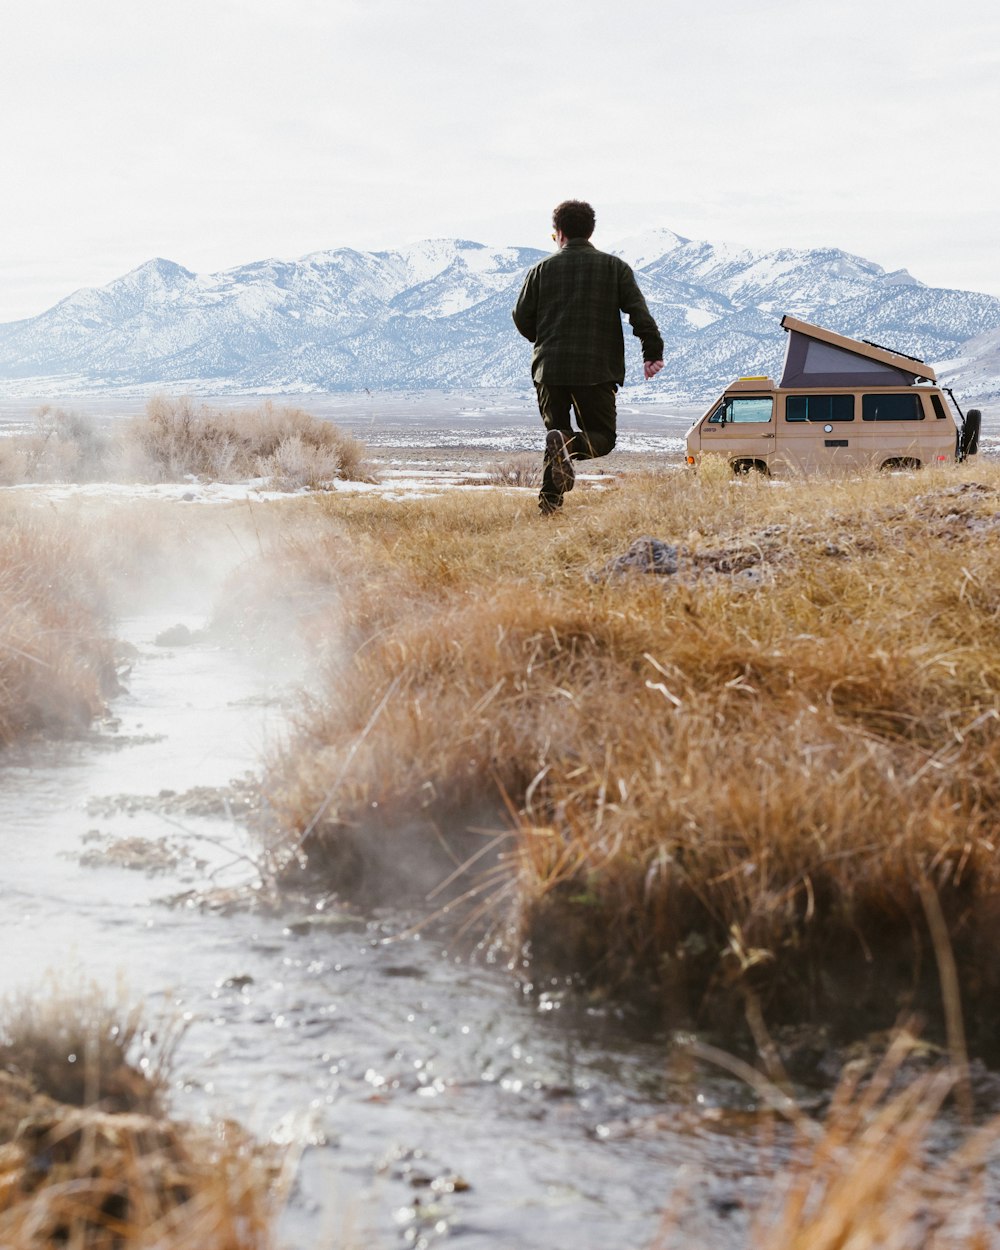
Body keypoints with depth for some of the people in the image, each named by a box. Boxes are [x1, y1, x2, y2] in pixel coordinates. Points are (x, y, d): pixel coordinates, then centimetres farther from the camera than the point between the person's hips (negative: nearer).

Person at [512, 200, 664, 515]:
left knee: (556, 431, 15)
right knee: (602, 436, 7)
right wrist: (653, 352, -5)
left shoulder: (541, 269, 7)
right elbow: (639, 311, -5)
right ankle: (570, 443, -26)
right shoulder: (614, 267, 6)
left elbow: (522, 318, 9)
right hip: (597, 370, -2)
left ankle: (549, 501, -1)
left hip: (550, 370, 2)